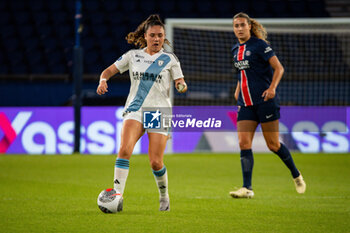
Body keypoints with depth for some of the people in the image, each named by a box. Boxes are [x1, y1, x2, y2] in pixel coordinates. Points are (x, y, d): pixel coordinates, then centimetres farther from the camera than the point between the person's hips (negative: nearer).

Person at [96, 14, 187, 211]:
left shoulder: (170, 59, 7)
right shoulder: (133, 56, 10)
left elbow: (181, 83, 4)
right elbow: (109, 71, 12)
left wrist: (182, 85, -20)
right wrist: (103, 80, -10)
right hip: (135, 109, 1)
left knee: (156, 162, -5)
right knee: (125, 150, -24)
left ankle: (164, 196, 22)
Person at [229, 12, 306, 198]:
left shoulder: (259, 45, -8)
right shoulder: (236, 50, 14)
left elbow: (279, 68, -11)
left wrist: (272, 87, -25)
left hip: (265, 101, -6)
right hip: (245, 104, 6)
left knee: (273, 144, -1)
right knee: (244, 143, -8)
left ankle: (297, 176, 22)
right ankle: (247, 188, -11)